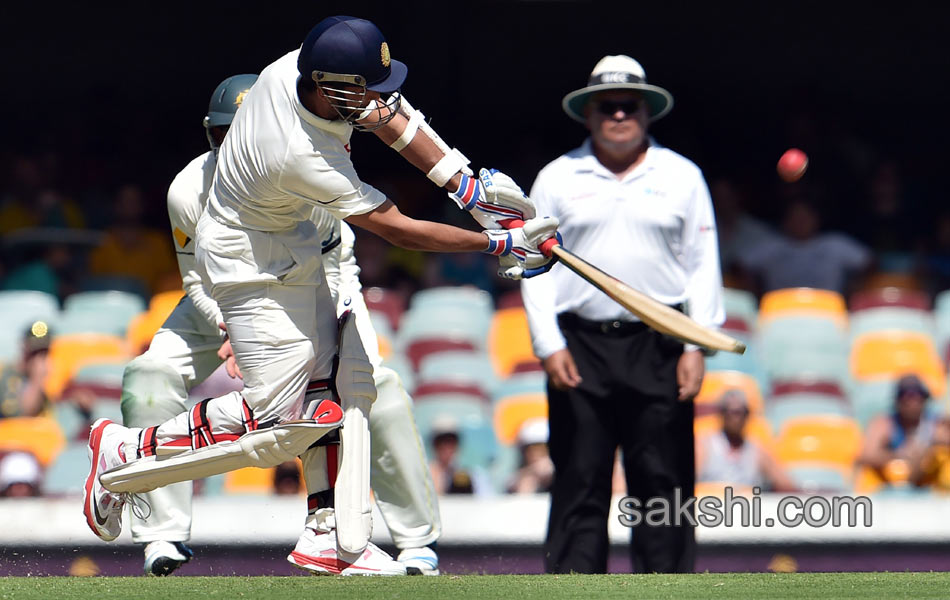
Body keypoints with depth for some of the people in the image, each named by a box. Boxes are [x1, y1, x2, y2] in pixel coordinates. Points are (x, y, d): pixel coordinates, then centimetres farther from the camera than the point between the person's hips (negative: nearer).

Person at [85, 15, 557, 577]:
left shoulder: (298, 66, -18)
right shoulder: (304, 158, -38)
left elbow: (386, 115, -1)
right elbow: (401, 231, -29)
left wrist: (468, 185, -6)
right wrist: (498, 245, -22)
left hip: (296, 250, 9)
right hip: (252, 264, -9)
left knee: (332, 385, 9)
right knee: (277, 413, -7)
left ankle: (327, 534, 13)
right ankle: (129, 450, 5)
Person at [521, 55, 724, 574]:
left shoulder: (682, 176, 10)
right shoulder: (557, 179, 10)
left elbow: (703, 265, 9)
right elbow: (536, 265, 8)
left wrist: (696, 346, -1)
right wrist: (549, 346, -3)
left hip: (658, 348, 0)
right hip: (580, 346, 0)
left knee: (663, 481, -2)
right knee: (579, 482, -2)